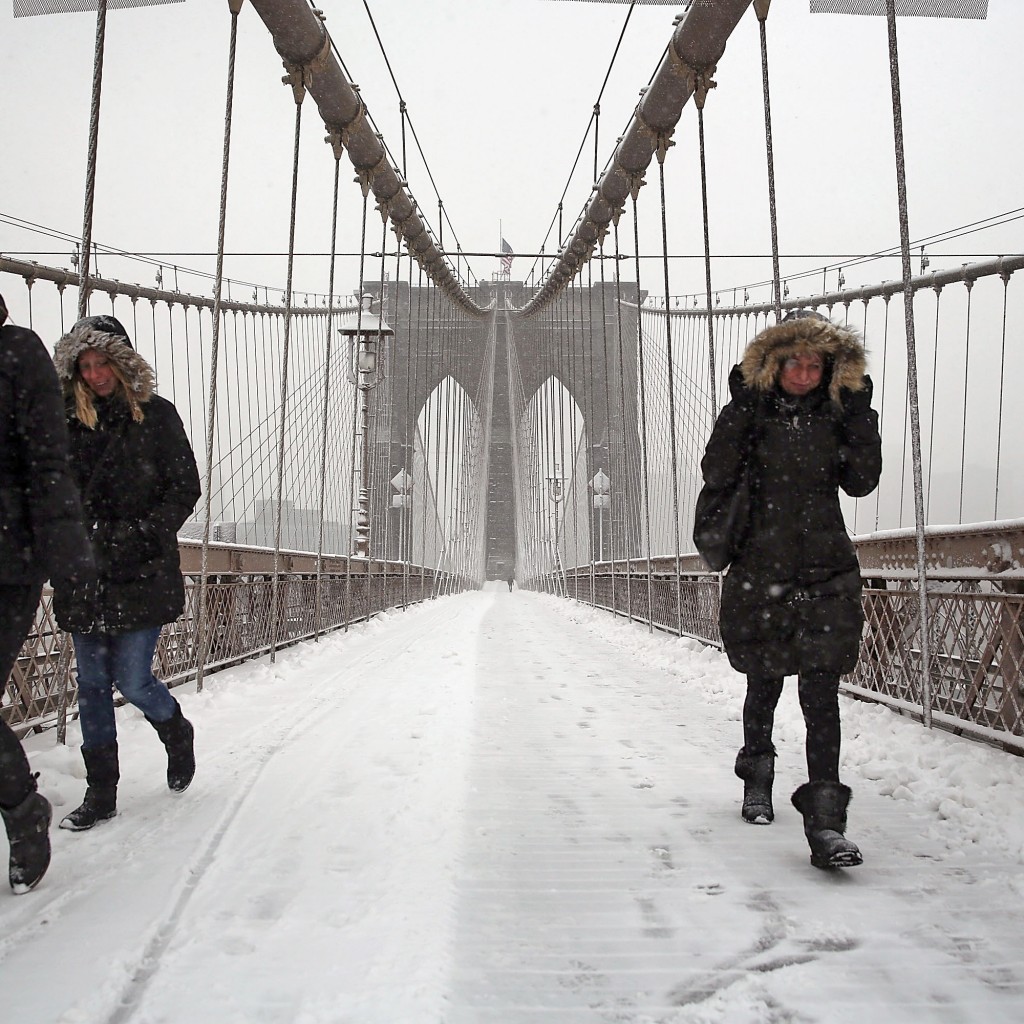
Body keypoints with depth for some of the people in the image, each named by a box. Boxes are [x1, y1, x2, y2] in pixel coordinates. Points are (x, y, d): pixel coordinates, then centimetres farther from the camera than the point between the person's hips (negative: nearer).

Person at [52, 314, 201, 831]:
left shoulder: (157, 415, -1)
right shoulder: (70, 422, 8)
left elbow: (185, 489, -3)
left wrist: (139, 534, -13)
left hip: (143, 574, -4)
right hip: (84, 575, 4)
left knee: (133, 680, -3)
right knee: (92, 683, 8)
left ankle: (176, 731, 30)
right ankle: (100, 791, 20)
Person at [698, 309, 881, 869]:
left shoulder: (835, 414, 5)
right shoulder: (752, 410, -1)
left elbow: (861, 483, -1)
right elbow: (716, 475, -14)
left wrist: (860, 419, -7)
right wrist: (740, 409, -19)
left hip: (827, 575, 1)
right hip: (761, 572, 0)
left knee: (821, 692, -6)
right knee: (764, 685, 15)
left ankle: (824, 821, -2)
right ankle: (757, 779, 40)